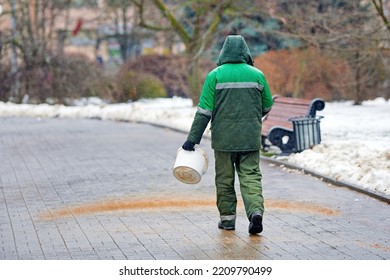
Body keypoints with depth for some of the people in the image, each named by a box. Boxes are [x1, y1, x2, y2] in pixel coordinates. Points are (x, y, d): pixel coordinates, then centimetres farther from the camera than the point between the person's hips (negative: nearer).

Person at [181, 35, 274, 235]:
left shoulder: (215, 75, -4)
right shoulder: (257, 75, 3)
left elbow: (204, 111, -7)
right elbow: (267, 106, 13)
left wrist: (192, 139, -5)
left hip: (223, 137, -1)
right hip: (251, 137, 1)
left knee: (224, 178, 10)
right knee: (251, 175, 3)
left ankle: (227, 217, 15)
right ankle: (256, 210, -17)